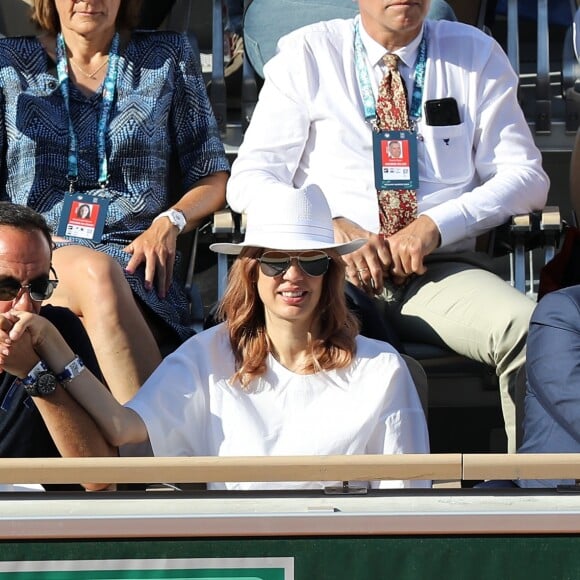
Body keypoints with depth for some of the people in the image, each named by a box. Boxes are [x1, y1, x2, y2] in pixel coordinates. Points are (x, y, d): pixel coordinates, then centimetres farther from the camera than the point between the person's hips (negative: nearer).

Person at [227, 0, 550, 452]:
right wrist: (331, 227, -15)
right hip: (332, 269, -1)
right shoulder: (306, 54, 8)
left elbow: (526, 177, 8)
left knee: (533, 330, -31)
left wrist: (437, 224, -10)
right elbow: (249, 179, 4)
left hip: (440, 270, 1)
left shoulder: (478, 56, 12)